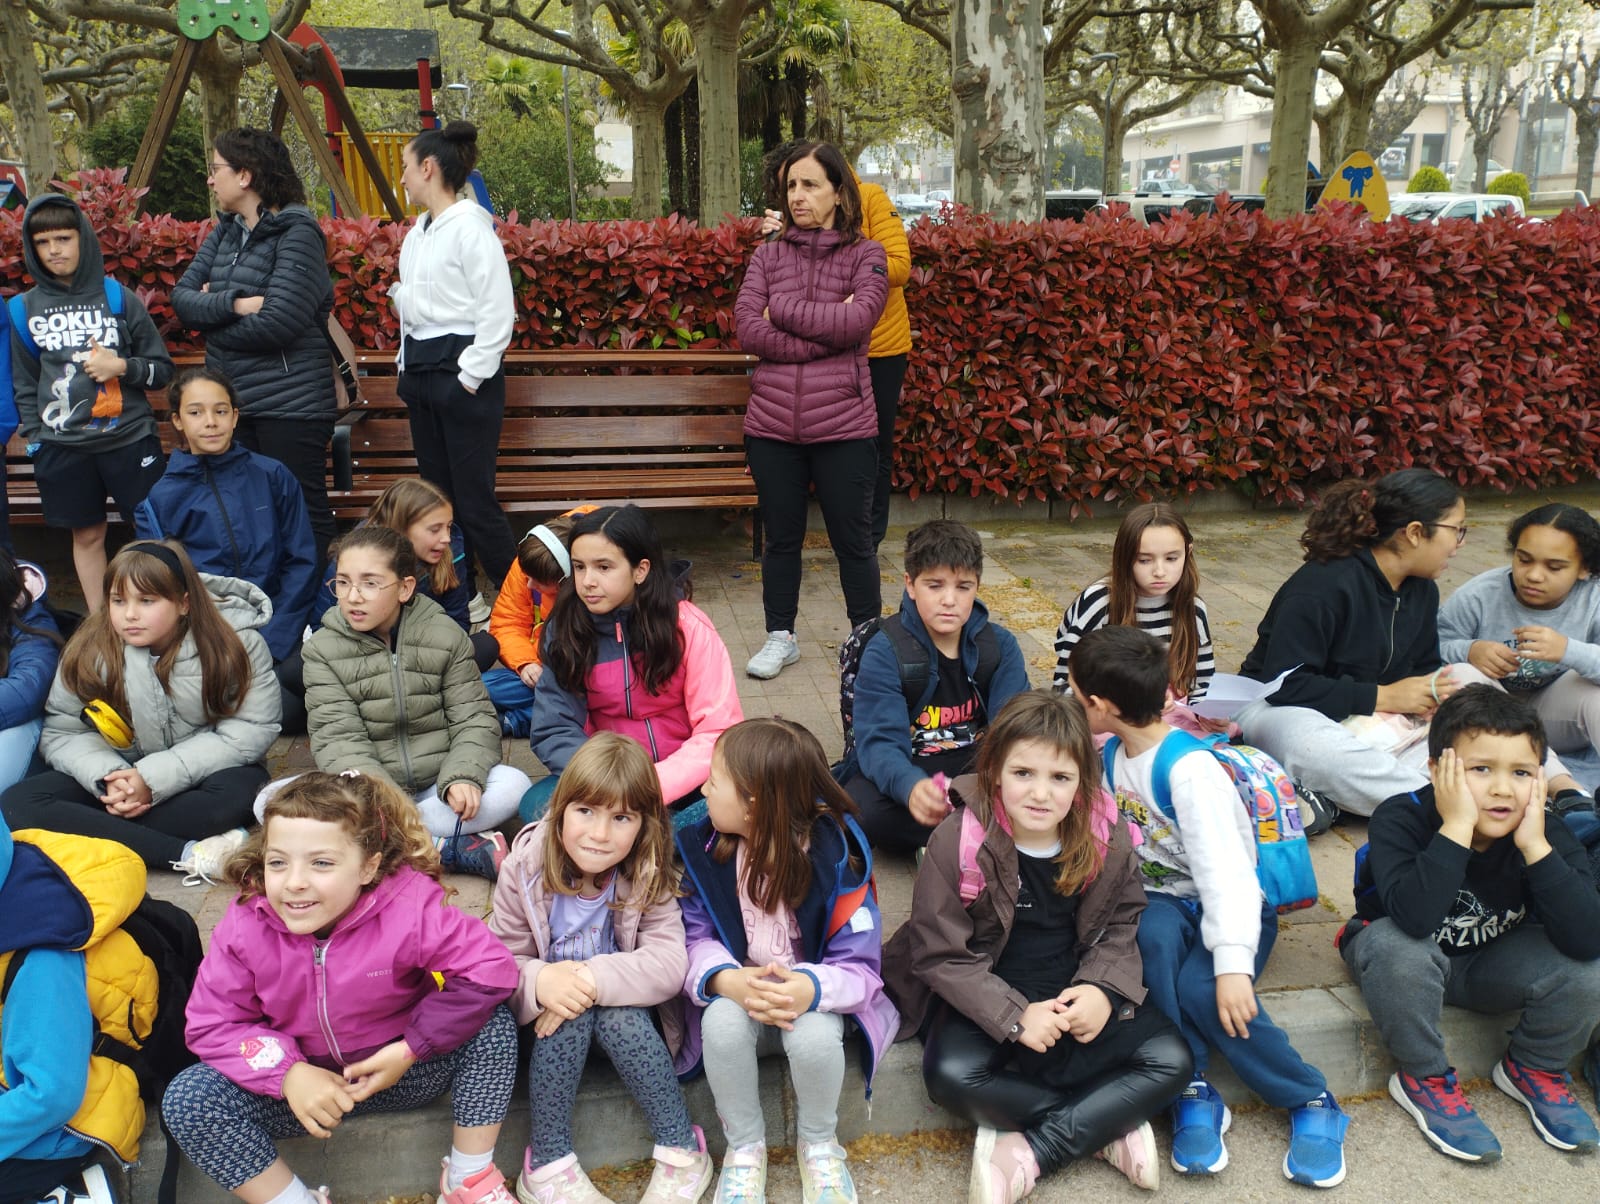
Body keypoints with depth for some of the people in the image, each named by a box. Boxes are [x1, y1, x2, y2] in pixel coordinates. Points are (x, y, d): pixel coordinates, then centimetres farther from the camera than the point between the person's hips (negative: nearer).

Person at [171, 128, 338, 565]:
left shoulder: (297, 233, -10)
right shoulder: (225, 231, 13)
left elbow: (277, 323, -20)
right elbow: (181, 296, 4)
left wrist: (210, 313, -6)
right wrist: (234, 304, -15)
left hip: (289, 403, -8)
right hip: (233, 401, 8)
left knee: (303, 513, -1)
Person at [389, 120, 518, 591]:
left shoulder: (470, 226, -12)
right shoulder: (418, 231, 14)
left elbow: (497, 312, -16)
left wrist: (470, 378, -16)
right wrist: (409, 367, 16)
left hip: (460, 371, -9)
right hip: (421, 371, 9)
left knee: (474, 500, -9)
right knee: (438, 494, 12)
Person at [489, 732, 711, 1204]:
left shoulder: (648, 877, -16)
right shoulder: (524, 871, -16)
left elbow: (670, 964, -25)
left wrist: (594, 980, -38)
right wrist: (539, 982, -37)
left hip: (619, 1004, 0)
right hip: (551, 1008, 0)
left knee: (620, 1017, -31)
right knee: (571, 1018, -31)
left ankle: (682, 1150, -15)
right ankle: (547, 1160, -17)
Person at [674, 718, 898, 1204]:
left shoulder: (835, 856, -20)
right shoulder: (704, 848, -11)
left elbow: (860, 966, -19)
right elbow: (695, 937, -9)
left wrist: (811, 988, -42)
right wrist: (727, 980, -32)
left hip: (812, 998, -2)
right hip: (736, 994, 2)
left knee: (815, 1037, -35)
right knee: (723, 1024, -32)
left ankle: (818, 1142, 1)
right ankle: (745, 1145, -2)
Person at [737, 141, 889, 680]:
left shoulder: (865, 256, 2)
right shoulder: (768, 255, 8)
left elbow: (855, 320, -16)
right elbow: (748, 328, -7)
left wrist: (781, 307, -8)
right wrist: (825, 329, -14)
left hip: (843, 427, -2)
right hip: (772, 424, 3)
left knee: (852, 540, 8)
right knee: (781, 536, 14)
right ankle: (780, 637, 30)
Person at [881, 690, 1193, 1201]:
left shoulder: (1107, 838, -9)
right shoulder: (959, 841, -19)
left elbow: (1121, 927, 4)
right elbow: (939, 954, -15)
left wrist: (1103, 989, -15)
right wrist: (1014, 1015, -24)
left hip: (1077, 998, 3)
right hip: (985, 999, -3)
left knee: (1170, 1061, -17)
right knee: (951, 1075, -32)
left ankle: (1028, 1154, -18)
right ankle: (1110, 1125, -15)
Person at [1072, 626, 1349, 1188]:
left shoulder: (1188, 768, -22)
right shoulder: (1111, 755, 3)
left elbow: (1224, 867, -31)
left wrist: (1232, 963, -40)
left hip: (1228, 906, -5)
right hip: (1164, 901, 5)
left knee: (1201, 989, -33)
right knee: (1154, 936, -32)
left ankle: (1313, 1102, -10)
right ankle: (1192, 1091, -23)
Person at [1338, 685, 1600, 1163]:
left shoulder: (1546, 832, -18)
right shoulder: (1399, 820, -28)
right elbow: (1412, 918, -46)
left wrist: (1535, 846, -38)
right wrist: (1456, 827, -46)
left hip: (1490, 963, 3)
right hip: (1408, 959, -3)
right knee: (1395, 945, -36)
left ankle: (1534, 1070, 8)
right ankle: (1425, 1078, -10)